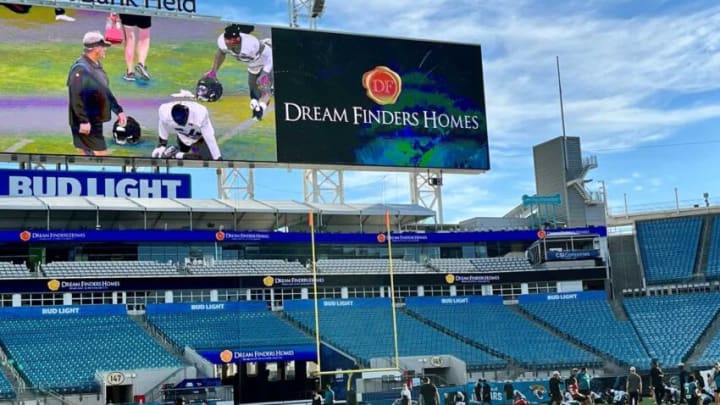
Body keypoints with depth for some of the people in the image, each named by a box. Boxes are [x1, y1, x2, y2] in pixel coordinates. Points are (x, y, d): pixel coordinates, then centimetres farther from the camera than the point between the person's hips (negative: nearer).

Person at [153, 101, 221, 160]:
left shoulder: (200, 114, -41)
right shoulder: (164, 111, -32)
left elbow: (209, 138, -33)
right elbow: (163, 125, -6)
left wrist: (217, 158, -30)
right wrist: (162, 144, 3)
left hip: (200, 137, -2)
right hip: (183, 138, 2)